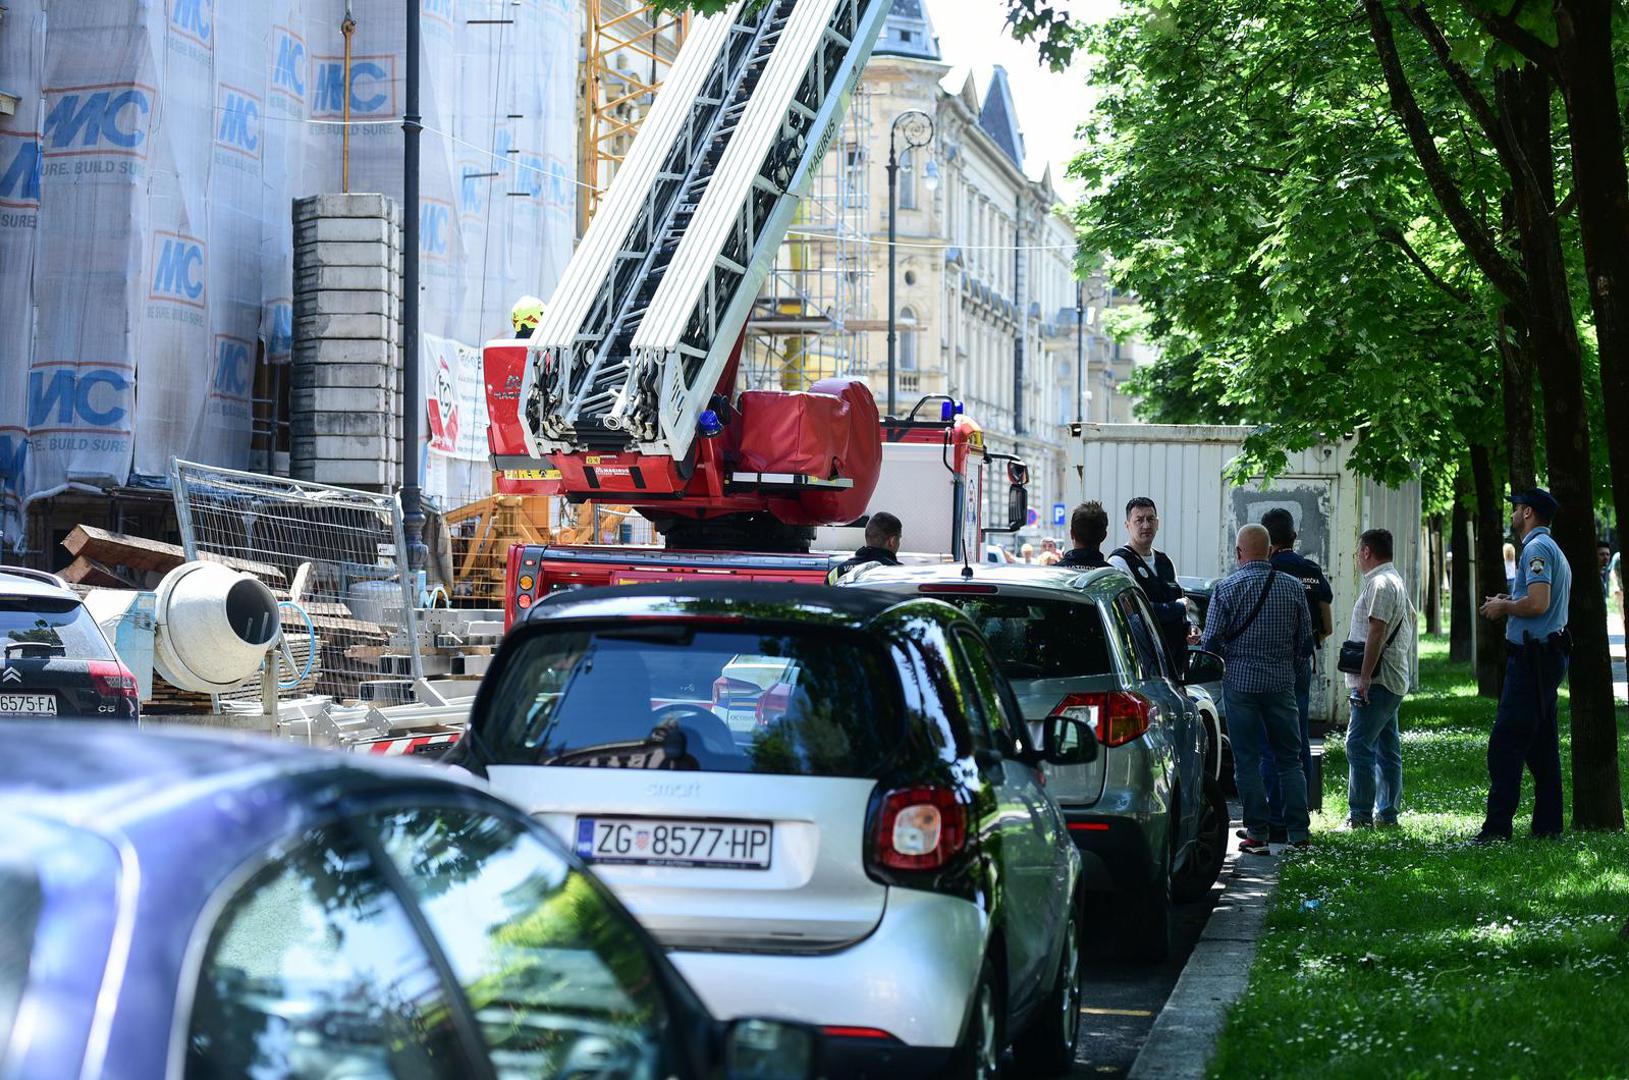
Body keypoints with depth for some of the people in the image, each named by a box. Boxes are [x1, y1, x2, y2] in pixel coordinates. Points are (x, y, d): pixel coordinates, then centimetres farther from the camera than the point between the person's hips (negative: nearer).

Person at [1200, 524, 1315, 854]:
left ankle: (1257, 834, 2)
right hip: (1282, 684, 3)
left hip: (1240, 682, -2)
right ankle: (1298, 832, 9)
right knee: (1289, 759, 11)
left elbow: (1211, 641, -9)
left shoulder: (1226, 588, -7)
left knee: (1247, 761, 3)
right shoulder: (1293, 587, 2)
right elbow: (1306, 639, 6)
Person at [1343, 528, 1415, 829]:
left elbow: (1376, 632, -21)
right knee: (1387, 749, 11)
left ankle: (1360, 815, -15)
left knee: (1358, 745, -13)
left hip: (1377, 681, -11)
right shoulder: (1396, 581, 21)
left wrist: (1365, 677, -22)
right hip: (1392, 680, 11)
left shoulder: (1380, 583, -13)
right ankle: (1387, 813, 14)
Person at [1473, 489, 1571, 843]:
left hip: (1532, 657, -11)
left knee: (1505, 743, -11)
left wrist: (1504, 607, -8)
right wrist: (1509, 604, 15)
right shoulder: (1555, 551, 21)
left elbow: (1537, 603, -24)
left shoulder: (1536, 548, -12)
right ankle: (1548, 824, 12)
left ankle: (1497, 827, -14)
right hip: (1551, 653, 11)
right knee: (1542, 745, 11)